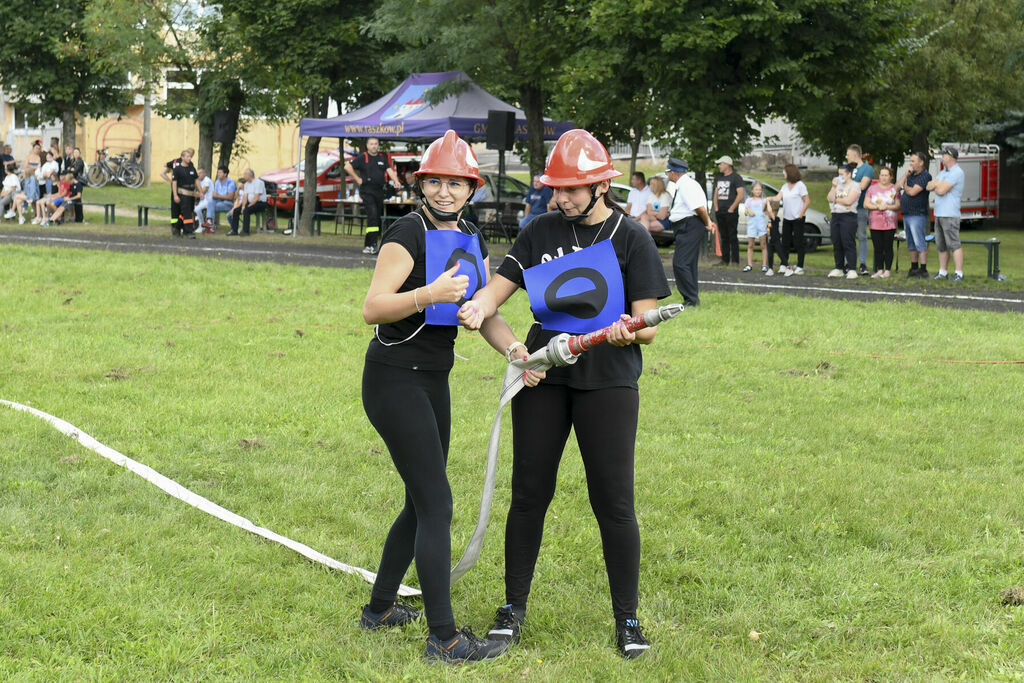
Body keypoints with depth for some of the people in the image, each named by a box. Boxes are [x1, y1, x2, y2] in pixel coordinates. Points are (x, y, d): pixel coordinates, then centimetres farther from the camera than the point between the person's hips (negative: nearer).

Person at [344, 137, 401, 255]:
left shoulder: (383, 158, 14)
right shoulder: (362, 157, 1)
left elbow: (390, 170, 3)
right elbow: (347, 167, -3)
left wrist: (396, 181, -14)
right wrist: (357, 179, -5)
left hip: (379, 191, 5)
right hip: (367, 191, -5)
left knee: (379, 217, 7)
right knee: (372, 215, -17)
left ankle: (369, 244, 17)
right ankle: (369, 245, -18)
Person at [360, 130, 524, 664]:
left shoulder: (472, 241, 11)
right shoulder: (410, 233, -14)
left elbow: (486, 315, 9)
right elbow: (372, 308, -22)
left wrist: (519, 352, -9)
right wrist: (429, 294, -36)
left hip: (433, 381, 9)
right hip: (394, 379, -9)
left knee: (422, 503, 16)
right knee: (437, 502, -12)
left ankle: (379, 608, 31)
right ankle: (444, 638, -9)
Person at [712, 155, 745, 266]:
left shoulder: (736, 177, -5)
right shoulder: (719, 177, 18)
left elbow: (741, 194, -12)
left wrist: (732, 208, -14)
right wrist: (716, 207, 9)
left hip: (731, 212, -7)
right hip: (720, 213, 7)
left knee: (732, 237, -7)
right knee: (723, 237, 9)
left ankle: (735, 260, -6)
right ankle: (725, 260, 13)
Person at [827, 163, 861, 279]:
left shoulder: (855, 185, -3)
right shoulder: (838, 184, 18)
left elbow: (848, 200, -15)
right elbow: (830, 198, 7)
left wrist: (836, 199, -1)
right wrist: (834, 187, -1)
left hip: (848, 216, -7)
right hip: (835, 216, 7)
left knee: (848, 244, -10)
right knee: (836, 244, 6)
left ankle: (852, 270, -10)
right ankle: (839, 268, 13)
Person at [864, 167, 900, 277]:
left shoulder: (895, 189, 5)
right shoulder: (872, 188, 10)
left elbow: (898, 206, -1)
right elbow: (866, 204, 3)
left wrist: (886, 207, -15)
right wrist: (877, 207, -11)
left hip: (889, 224, -2)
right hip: (875, 223, 2)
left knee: (888, 248, -2)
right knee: (878, 248, 3)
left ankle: (888, 270, 3)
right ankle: (879, 270, 8)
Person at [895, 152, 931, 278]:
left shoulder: (925, 176, -11)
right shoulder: (911, 175, 17)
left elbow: (913, 192, -18)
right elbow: (897, 187, 11)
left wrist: (905, 186, 2)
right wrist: (906, 175, 1)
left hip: (917, 214, -9)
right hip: (907, 214, 9)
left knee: (920, 244, -9)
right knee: (911, 244, 13)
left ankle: (923, 270, -9)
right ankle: (914, 268, 20)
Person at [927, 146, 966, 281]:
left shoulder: (957, 172, -11)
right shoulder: (942, 172, 19)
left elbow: (941, 190, -18)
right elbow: (929, 187, 13)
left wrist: (936, 184, 2)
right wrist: (938, 185, -7)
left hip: (950, 215, -9)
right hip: (939, 214, 9)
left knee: (954, 244, -11)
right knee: (941, 245, 10)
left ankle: (959, 273, -12)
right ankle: (942, 272, 16)